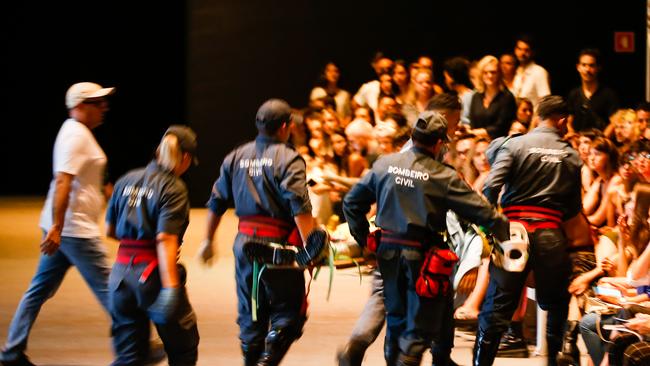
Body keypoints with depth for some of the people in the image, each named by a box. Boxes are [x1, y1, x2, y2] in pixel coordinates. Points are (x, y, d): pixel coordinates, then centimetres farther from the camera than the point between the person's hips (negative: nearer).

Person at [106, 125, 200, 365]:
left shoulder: (126, 181, 8)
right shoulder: (173, 189, -10)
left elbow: (110, 230, 15)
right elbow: (165, 239, -21)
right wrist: (170, 287, -26)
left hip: (121, 273, 6)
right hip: (153, 275, -6)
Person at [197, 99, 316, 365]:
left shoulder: (236, 158, 12)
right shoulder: (288, 159, -8)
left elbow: (216, 203, 16)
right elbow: (299, 208, -19)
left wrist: (208, 241, 26)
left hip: (244, 243, 6)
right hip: (278, 244, -6)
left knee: (251, 314, 15)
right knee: (288, 312, 1)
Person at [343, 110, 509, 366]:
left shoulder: (385, 165, 0)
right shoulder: (444, 177, -12)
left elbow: (352, 203, 7)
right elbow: (480, 211, -9)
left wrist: (363, 239, 15)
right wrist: (506, 231, 7)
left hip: (388, 251, 5)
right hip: (422, 255, -5)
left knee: (396, 316, 19)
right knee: (420, 322, 3)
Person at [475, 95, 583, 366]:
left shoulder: (515, 145, -1)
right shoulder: (571, 156, 6)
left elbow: (492, 185, -12)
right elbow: (574, 207, 8)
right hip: (551, 234, 1)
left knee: (498, 303, 1)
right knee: (556, 303, 17)